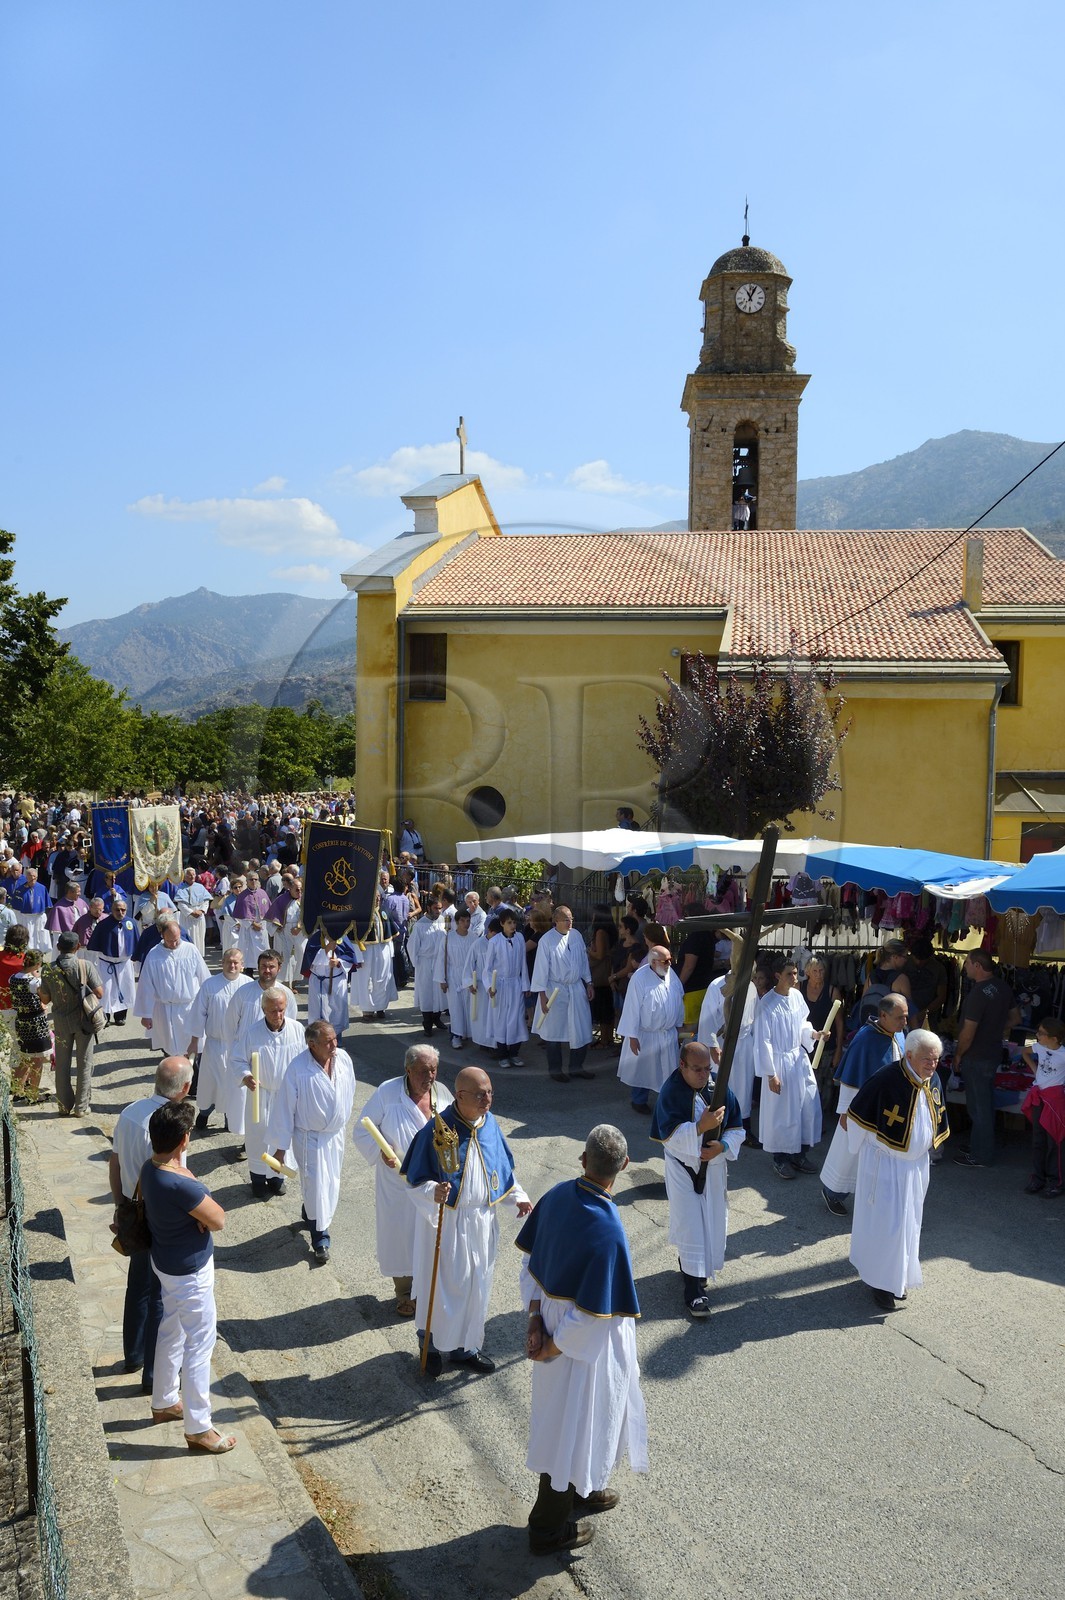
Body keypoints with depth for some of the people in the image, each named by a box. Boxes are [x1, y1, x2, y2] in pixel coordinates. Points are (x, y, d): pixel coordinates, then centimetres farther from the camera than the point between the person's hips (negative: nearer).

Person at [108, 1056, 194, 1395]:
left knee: (137, 1284, 25)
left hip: (131, 1214, 8)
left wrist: (120, 1207, 21)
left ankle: (133, 1355, 43)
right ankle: (154, 1375, 22)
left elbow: (114, 1164, 8)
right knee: (161, 1297, 9)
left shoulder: (129, 1112, -3)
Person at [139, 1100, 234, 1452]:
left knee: (171, 1333, 26)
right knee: (199, 1345, 6)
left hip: (166, 1262, 9)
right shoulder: (181, 1185, -35)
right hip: (190, 1271, -9)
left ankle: (164, 1403, 44)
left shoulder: (150, 1168, -7)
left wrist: (197, 1211, -18)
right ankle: (198, 1428, 19)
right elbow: (219, 1220, -24)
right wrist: (203, 1206, -7)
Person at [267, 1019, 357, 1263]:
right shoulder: (297, 1069, -26)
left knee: (330, 1182, 22)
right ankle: (320, 1238, 22)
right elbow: (284, 1109, -17)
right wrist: (281, 1147, -12)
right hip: (310, 1138, -5)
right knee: (316, 1185, 3)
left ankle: (310, 1213, 50)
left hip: (336, 1134, 5)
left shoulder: (343, 1058, -13)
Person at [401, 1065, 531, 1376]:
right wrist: (433, 1193, -35)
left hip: (482, 1221, 5)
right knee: (443, 1285, 7)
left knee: (476, 1286, 17)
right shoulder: (438, 1129, -22)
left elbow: (502, 1168, 10)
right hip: (445, 1222, -5)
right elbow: (417, 1180, -16)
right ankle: (432, 1342, 34)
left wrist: (518, 1197, -3)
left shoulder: (490, 1123, -5)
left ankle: (465, 1347, 37)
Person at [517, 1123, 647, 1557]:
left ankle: (579, 1490, 52)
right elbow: (590, 1315, -28)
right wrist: (552, 1348, -13)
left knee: (562, 1418, 28)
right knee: (575, 1427, 14)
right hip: (584, 1344, -7)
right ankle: (548, 1528, 33)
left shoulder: (558, 1195, -13)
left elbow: (530, 1259, -2)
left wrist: (535, 1319, 0)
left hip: (551, 1321, 7)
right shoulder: (607, 1232, -34)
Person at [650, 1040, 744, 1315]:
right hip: (682, 1166, -4)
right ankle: (694, 1289, -1)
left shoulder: (720, 1088, -6)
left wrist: (722, 1146, -17)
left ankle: (691, 1267, 38)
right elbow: (669, 1135, -23)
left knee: (712, 1222, 12)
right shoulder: (671, 1092, -17)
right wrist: (701, 1126, -34)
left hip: (713, 1166, 4)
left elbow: (736, 1128, 2)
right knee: (689, 1225, -8)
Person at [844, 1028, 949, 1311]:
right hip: (885, 1165, -7)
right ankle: (880, 1282, 16)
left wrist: (926, 1146, 14)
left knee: (908, 1222, 17)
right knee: (885, 1222, 0)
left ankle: (896, 1277, 34)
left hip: (916, 1165, 7)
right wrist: (867, 1150, -4)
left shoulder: (932, 1081, -5)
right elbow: (856, 1114, -16)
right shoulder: (886, 1079, -26)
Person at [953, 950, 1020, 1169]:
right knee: (987, 1103, 20)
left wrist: (958, 1055, -9)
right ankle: (985, 1145, 33)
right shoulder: (1002, 986, 1)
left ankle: (980, 1155, 12)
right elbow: (1015, 1018, 14)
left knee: (978, 1106, 2)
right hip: (993, 1053, 9)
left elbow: (968, 1032, -23)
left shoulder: (978, 993, -26)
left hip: (976, 1058, -9)